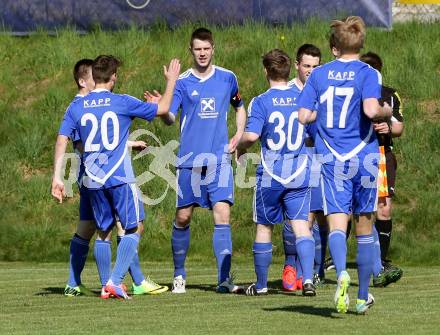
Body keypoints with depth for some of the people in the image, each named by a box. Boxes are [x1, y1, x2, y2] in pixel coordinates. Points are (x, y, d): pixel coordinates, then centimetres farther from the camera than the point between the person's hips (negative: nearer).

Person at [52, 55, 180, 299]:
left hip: (93, 180, 4)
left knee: (104, 232, 15)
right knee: (134, 228, 4)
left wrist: (57, 178, 1)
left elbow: (62, 141, 0)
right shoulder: (122, 103, -5)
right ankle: (116, 281, -9)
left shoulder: (76, 107, 5)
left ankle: (106, 285, 10)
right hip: (120, 178, -4)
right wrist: (172, 80, 18)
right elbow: (163, 109, 4)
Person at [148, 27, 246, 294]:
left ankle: (225, 279, -15)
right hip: (189, 159, 0)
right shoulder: (182, 82, 2)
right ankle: (179, 275, 21)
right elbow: (170, 118, -6)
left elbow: (240, 107, 24)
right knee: (183, 217, 4)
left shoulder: (228, 78, 8)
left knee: (222, 215, -11)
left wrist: (239, 135, 10)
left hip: (220, 159, 0)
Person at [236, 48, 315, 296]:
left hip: (270, 175, -2)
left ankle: (261, 284, 20)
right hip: (300, 174, 2)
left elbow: (251, 136, -19)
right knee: (301, 225, -2)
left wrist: (240, 148, 2)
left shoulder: (261, 102, -8)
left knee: (264, 227, 11)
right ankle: (308, 278, -21)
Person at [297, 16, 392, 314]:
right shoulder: (368, 74, -5)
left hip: (332, 159, 1)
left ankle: (342, 272, -36)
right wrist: (387, 111, 0)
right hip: (364, 157, -1)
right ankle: (363, 297, 19)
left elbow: (304, 116, 1)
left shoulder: (319, 75, 5)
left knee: (337, 223, -5)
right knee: (365, 228, 11)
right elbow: (370, 110, -21)